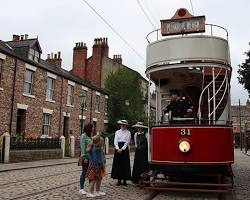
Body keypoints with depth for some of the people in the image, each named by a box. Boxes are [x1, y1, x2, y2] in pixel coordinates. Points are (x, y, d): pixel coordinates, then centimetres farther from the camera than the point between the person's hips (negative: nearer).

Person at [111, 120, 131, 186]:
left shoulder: (128, 133, 4)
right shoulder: (117, 132, 12)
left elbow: (127, 142, -3)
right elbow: (115, 141, 6)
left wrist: (122, 149, -12)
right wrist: (117, 148, -8)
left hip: (124, 149, -2)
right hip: (118, 149, 3)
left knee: (125, 164, -2)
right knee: (117, 164, 1)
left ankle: (125, 180, 5)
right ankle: (119, 180, 9)